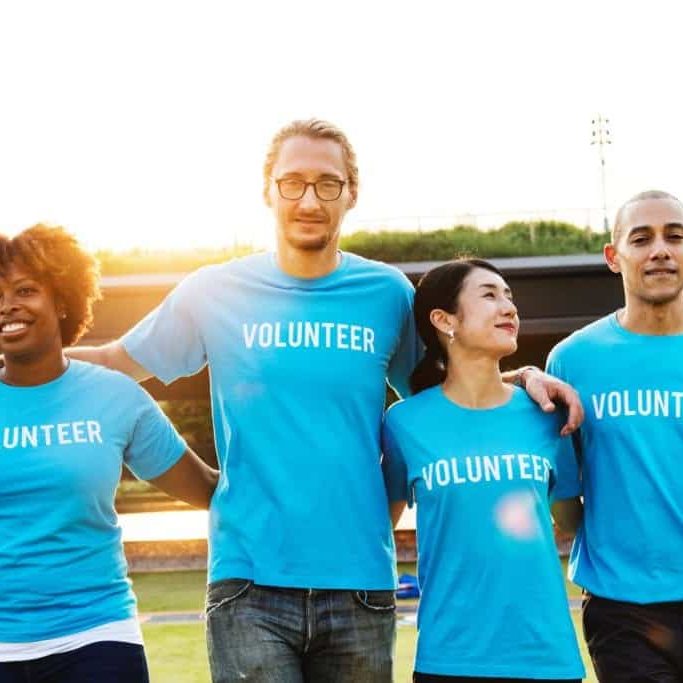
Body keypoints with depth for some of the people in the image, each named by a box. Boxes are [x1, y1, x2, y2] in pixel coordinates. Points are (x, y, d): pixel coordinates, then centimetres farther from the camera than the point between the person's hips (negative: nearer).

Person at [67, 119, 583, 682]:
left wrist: (524, 376, 2)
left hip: (360, 581, 2)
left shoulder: (388, 293, 5)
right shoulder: (215, 291, 2)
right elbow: (116, 362, 12)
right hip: (249, 579, -1)